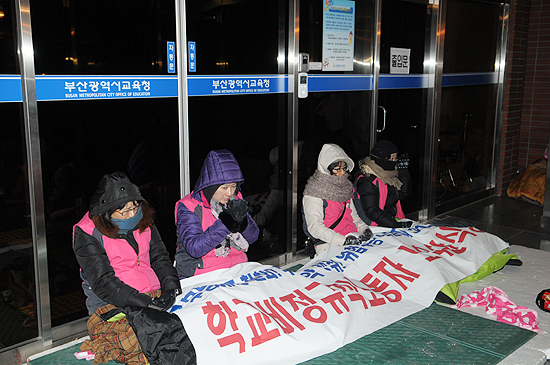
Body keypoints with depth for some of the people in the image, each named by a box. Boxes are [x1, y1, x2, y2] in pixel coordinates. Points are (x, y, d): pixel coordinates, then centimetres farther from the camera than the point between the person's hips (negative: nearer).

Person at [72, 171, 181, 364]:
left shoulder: (142, 220, 11)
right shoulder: (87, 234, -6)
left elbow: (160, 258, 12)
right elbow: (102, 282, -13)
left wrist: (171, 288, -8)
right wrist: (144, 302, -23)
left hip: (154, 296, 6)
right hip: (111, 307, -6)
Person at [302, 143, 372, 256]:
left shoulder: (346, 187, 18)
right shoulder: (314, 192, -4)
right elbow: (314, 227, -11)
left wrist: (364, 229, 2)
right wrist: (343, 241, -21)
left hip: (354, 240, 7)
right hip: (328, 245, -7)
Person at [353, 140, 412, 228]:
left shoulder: (390, 173, 9)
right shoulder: (367, 181, -17)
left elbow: (404, 194, 14)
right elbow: (371, 211, -21)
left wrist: (403, 170, 4)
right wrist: (396, 225, -25)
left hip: (393, 219, 9)